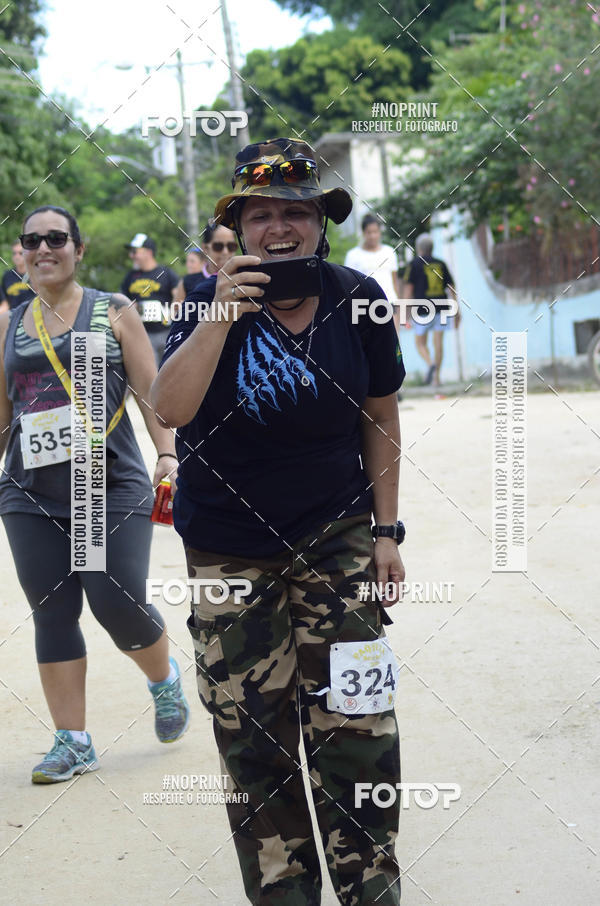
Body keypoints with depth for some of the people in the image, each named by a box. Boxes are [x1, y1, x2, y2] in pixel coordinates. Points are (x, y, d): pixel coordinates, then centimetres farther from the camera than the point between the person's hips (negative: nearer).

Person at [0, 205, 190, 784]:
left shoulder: (113, 313, 4)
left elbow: (150, 392, 2)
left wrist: (167, 454, -10)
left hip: (112, 487, -3)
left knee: (118, 603, -9)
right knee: (52, 612, 2)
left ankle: (164, 679, 24)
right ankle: (72, 742, 10)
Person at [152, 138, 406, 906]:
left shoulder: (357, 301, -5)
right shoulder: (213, 301, -10)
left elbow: (380, 417, 5)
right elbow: (169, 409, -24)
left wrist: (386, 529, 5)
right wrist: (219, 319, -35)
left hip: (337, 539, 1)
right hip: (230, 550, 0)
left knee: (355, 726, -3)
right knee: (254, 737, 4)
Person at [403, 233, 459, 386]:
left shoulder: (415, 264, 1)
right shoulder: (441, 264, 11)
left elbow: (408, 288, -4)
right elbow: (451, 288, 11)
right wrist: (457, 311, 16)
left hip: (423, 309, -3)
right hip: (441, 307, 3)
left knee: (420, 343, 8)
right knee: (438, 342, 6)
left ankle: (430, 364, -19)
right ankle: (437, 377, 2)